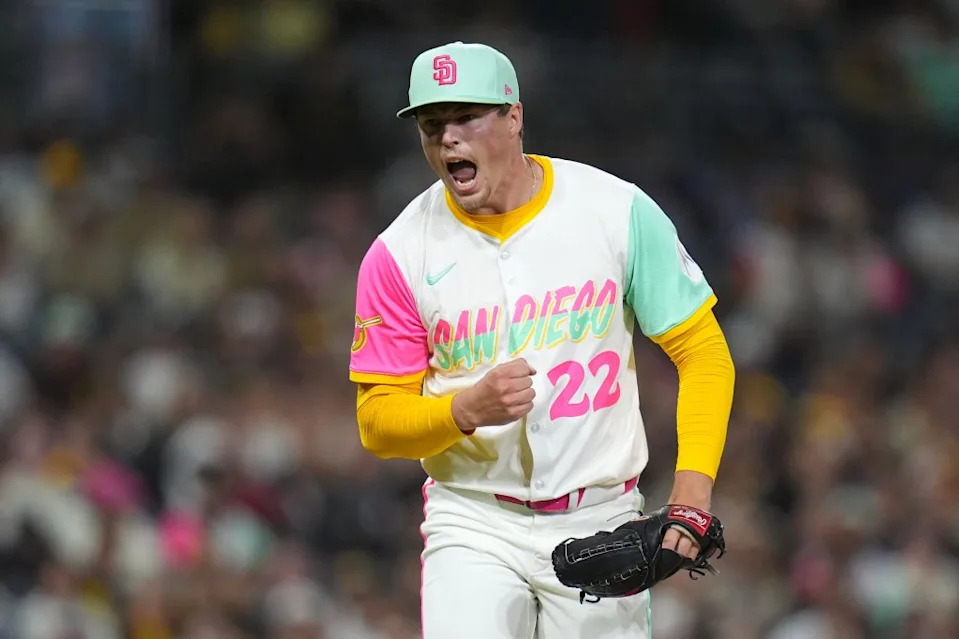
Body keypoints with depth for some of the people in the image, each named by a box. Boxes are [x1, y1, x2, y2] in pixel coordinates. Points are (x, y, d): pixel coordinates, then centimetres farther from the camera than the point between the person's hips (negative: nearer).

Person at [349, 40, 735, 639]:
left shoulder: (619, 210, -5)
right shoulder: (399, 253, -4)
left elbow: (703, 352, -2)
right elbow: (377, 422, -1)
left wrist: (692, 498, -14)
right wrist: (468, 410, -23)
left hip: (601, 519, 1)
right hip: (473, 525, -1)